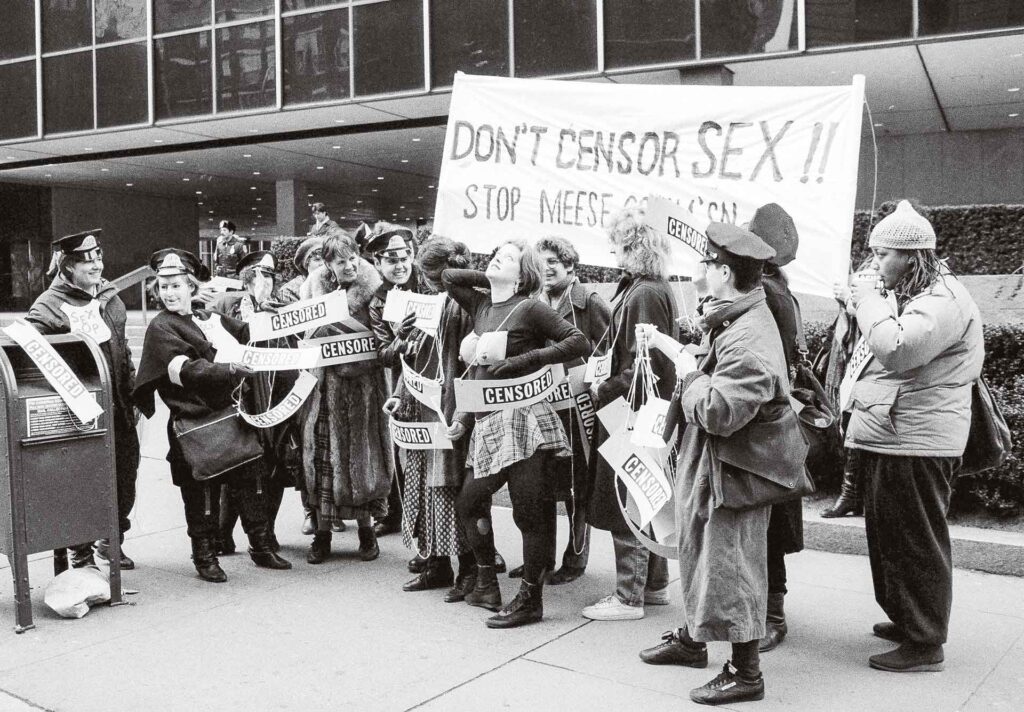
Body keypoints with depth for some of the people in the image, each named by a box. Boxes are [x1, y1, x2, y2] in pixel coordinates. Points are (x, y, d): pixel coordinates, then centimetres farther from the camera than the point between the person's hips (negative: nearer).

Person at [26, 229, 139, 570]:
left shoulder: (109, 296, 10)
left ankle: (112, 538, 33)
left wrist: (132, 395, 16)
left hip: (119, 411, 6)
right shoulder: (48, 308, -11)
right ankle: (81, 552, 19)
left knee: (125, 475, 14)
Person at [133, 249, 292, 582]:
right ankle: (205, 557, 18)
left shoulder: (210, 318, 14)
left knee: (248, 480, 11)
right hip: (194, 425, -6)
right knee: (201, 493, 2)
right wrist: (229, 369, -31)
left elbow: (247, 335, 15)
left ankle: (261, 546, 23)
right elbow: (186, 370, -21)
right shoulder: (160, 328, -6)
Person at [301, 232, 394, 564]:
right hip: (327, 384, 2)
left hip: (363, 383, -1)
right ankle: (322, 534, 13)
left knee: (363, 455, 6)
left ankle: (366, 530, 20)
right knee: (325, 454, 4)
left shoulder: (371, 291, -4)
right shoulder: (315, 288, 2)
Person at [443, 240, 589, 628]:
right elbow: (448, 276, 28)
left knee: (530, 512, -3)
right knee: (468, 503, 14)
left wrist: (525, 359, -15)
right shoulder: (481, 307, 14)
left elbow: (580, 342, -9)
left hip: (522, 420, -7)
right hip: (487, 423, 8)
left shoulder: (530, 309, -4)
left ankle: (530, 600, 8)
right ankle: (487, 586, 28)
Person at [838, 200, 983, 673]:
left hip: (916, 445, -11)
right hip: (884, 439, 11)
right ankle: (903, 619, 34)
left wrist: (867, 299, -18)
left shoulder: (943, 301, -15)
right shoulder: (905, 296, 18)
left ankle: (925, 643, 9)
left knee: (917, 543, -2)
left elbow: (897, 349, -29)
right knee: (884, 533, 19)